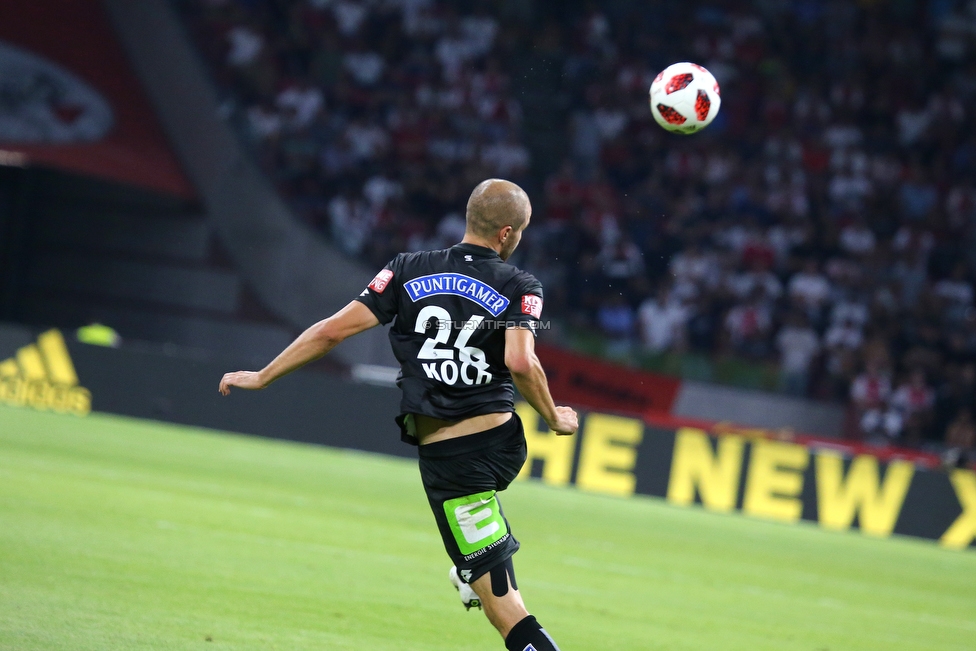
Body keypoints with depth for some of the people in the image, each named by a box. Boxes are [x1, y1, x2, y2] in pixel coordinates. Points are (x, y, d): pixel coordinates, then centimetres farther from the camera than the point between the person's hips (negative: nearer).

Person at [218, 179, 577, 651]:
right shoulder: (520, 287, -2)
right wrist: (554, 420, -2)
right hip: (505, 443, 2)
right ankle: (475, 573, 37)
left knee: (503, 609, -3)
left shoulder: (409, 271, 0)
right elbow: (521, 363, -19)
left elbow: (333, 330, -4)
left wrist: (262, 377, 6)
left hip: (448, 460, -2)